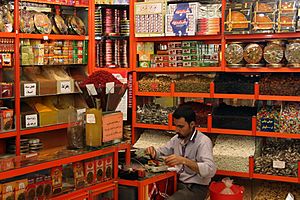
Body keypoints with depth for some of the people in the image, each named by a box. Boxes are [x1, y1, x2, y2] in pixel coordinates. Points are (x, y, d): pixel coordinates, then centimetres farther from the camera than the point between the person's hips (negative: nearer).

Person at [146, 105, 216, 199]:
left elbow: (211, 170, -29)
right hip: (177, 183, 6)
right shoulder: (177, 138, 7)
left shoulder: (203, 141, -16)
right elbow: (161, 152, 19)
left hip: (196, 188, -6)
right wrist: (152, 151, -6)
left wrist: (184, 161, -39)